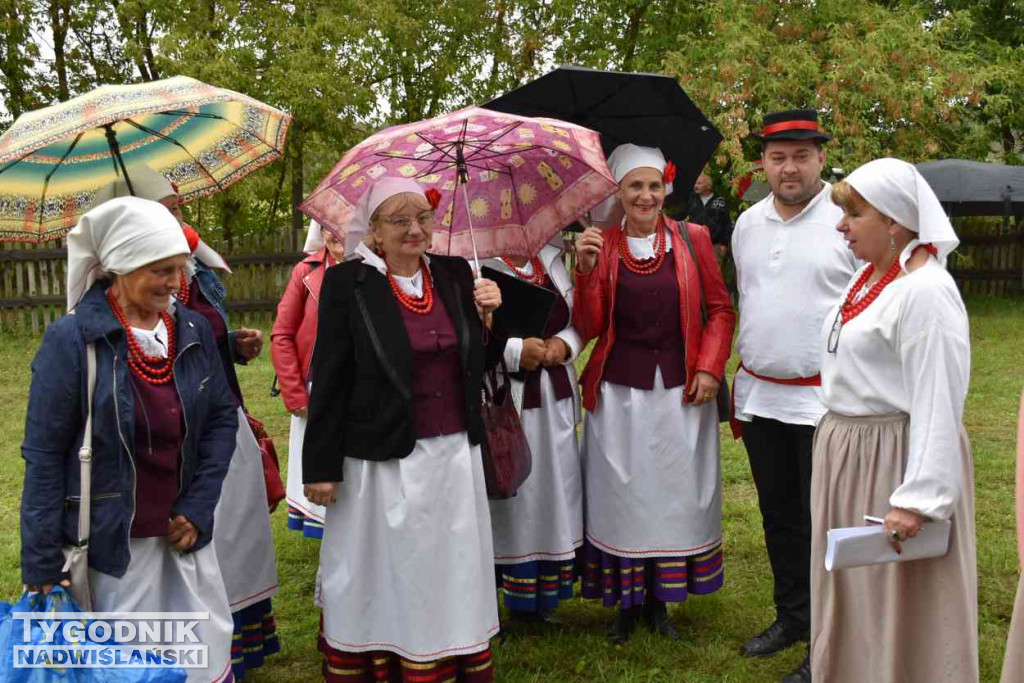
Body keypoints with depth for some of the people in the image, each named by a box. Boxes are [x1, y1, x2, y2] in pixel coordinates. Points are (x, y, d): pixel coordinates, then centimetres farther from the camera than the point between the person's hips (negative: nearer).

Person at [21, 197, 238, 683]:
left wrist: (198, 506, -2)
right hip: (109, 545, -4)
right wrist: (42, 565, -8)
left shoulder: (193, 330, 1)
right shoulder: (72, 340, -11)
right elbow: (43, 456, -8)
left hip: (184, 535, 4)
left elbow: (222, 418, 8)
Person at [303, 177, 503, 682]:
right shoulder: (347, 284, -8)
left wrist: (488, 317, -5)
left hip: (456, 455, 4)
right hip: (384, 464, -4)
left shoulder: (455, 274, 5)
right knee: (384, 581, 10)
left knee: (452, 576, 16)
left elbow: (479, 363, 12)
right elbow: (329, 382, -8)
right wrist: (321, 467, -8)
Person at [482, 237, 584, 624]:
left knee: (556, 489, 9)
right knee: (507, 494, -1)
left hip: (553, 400, 7)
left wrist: (565, 343, -3)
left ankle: (539, 598, 23)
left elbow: (579, 318, 17)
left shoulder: (550, 260, 11)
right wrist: (515, 350, -20)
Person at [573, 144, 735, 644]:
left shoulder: (692, 238, 2)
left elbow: (721, 309, 6)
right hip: (619, 392, 0)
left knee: (676, 492, 9)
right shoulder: (600, 245, 1)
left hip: (681, 392, 1)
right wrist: (587, 270, -16)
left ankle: (660, 600, 25)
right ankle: (626, 603, 22)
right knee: (623, 494, 7)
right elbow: (588, 327, -3)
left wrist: (709, 368, -6)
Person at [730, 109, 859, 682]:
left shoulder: (848, 218, -9)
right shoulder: (748, 223, 10)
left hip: (826, 399, -6)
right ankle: (792, 618, 35)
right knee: (779, 519, 17)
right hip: (760, 396, 6)